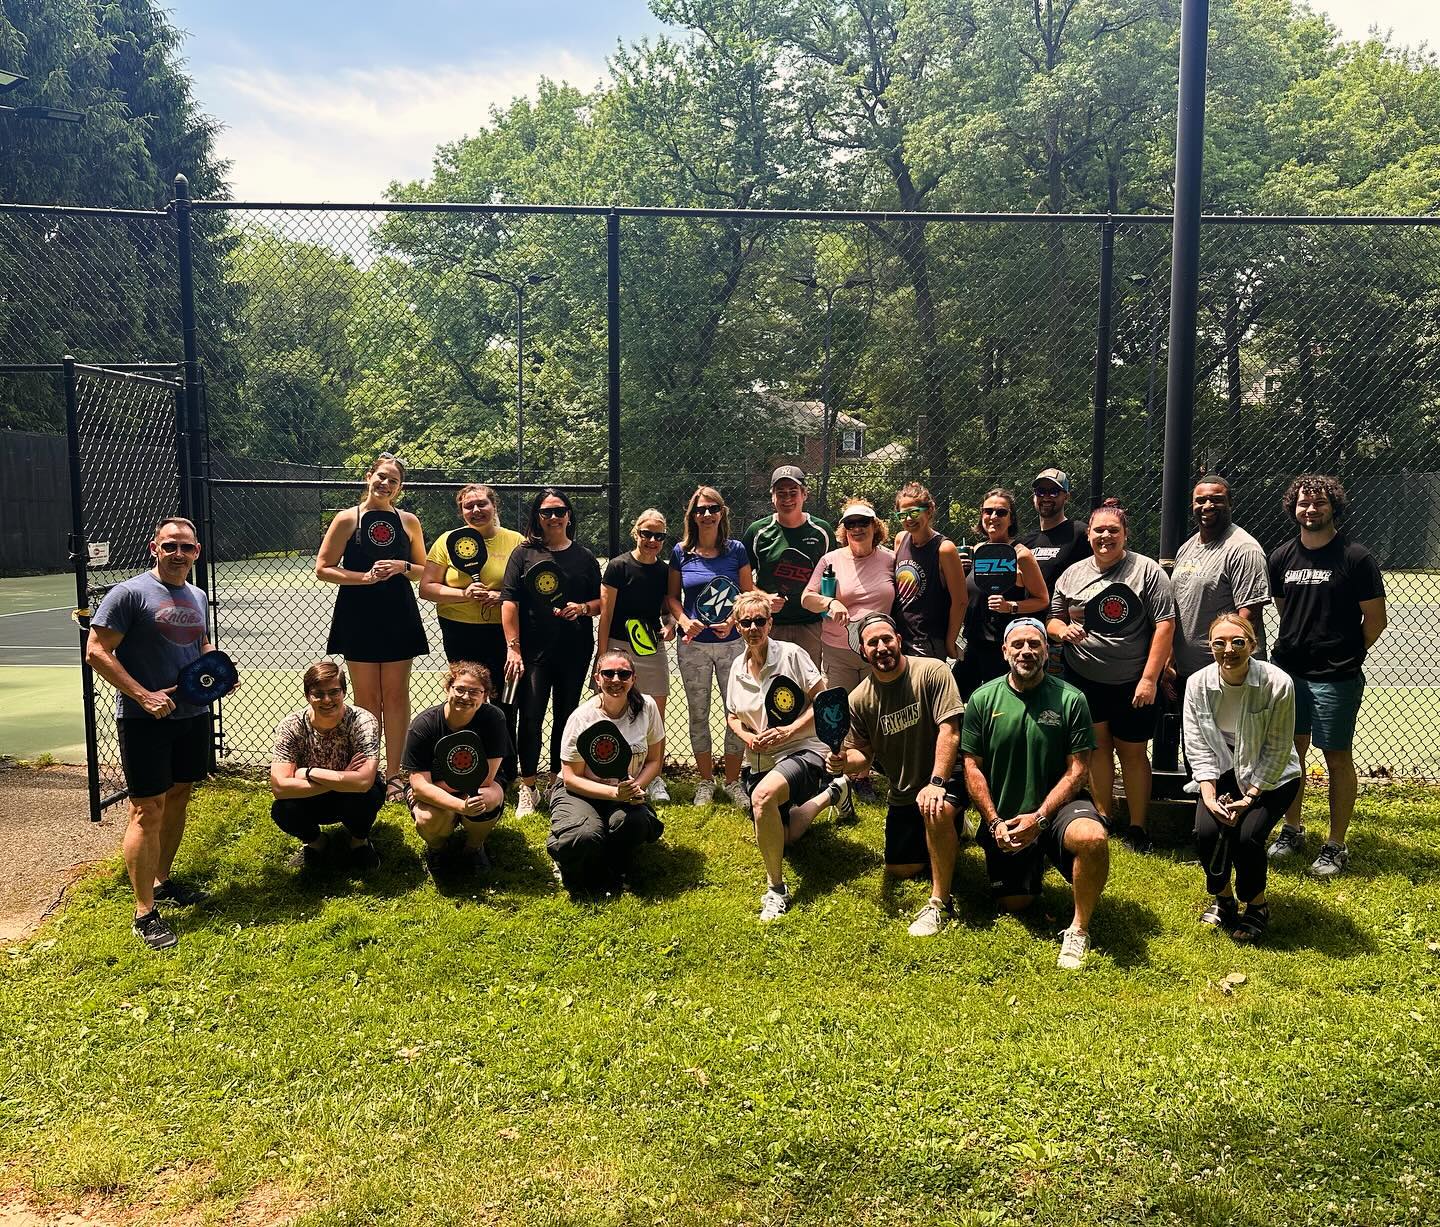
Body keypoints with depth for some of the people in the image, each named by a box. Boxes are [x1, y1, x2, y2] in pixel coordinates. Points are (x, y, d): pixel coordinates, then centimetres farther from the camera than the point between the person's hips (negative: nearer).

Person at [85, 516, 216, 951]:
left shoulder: (198, 597, 12)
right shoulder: (130, 593, -10)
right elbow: (96, 652, -13)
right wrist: (143, 695, -22)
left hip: (193, 716, 7)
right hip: (145, 720, -7)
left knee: (178, 798, 16)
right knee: (148, 811, -5)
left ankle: (162, 881, 33)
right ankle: (145, 914, 1)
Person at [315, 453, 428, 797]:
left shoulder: (408, 521, 4)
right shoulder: (347, 519, -2)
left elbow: (424, 570, 11)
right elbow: (323, 569, -4)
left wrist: (402, 567, -10)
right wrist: (365, 577, -16)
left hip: (399, 618, 2)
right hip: (359, 618, -2)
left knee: (396, 696, 5)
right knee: (367, 698, 5)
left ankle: (393, 774, 14)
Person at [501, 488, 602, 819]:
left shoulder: (584, 557, 9)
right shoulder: (524, 553, 2)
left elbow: (601, 602, 12)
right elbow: (509, 602, -4)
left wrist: (582, 608, -11)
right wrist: (513, 648, -12)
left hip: (575, 652, 2)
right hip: (534, 651, -2)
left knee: (566, 716, 10)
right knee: (530, 717, -3)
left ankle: (559, 780, 24)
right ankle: (528, 788, 8)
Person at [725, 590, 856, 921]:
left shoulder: (791, 654, -12)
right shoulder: (738, 666, 5)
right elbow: (732, 716, 16)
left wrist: (789, 730, -23)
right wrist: (747, 736, -7)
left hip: (801, 751, -7)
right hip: (760, 760, 8)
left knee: (763, 795, -40)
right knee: (784, 838, 18)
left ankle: (776, 889, -25)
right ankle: (831, 793, 44)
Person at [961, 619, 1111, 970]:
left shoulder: (1070, 699, -8)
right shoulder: (983, 700, -3)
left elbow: (1077, 770, -9)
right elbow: (972, 768, -1)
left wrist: (1039, 818, -18)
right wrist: (994, 822, -10)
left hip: (1057, 806, -2)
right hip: (1004, 819, 2)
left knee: (1092, 837, -35)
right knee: (1014, 903, 6)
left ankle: (1079, 930, -14)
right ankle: (1034, 864, 41)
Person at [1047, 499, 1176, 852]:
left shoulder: (1147, 570, -5)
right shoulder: (1073, 574, 7)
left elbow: (1165, 625, -9)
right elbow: (1054, 620, 15)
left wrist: (1149, 679, -14)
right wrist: (1063, 629, -10)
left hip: (1132, 682, -3)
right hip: (1083, 678, 3)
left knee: (1132, 751, 5)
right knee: (1097, 745, 10)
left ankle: (1137, 827, 16)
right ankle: (1104, 817, 22)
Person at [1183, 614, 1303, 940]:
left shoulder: (1277, 684, -21)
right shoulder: (1198, 684, -12)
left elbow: (1278, 750, -15)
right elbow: (1197, 747, -8)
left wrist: (1249, 797, -19)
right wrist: (1209, 796, -19)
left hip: (1271, 777, -2)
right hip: (1224, 771, 3)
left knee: (1247, 835, -23)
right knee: (1207, 831, -21)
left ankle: (1257, 905, 6)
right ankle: (1223, 898, 9)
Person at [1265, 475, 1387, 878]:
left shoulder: (1355, 557, -8)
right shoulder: (1281, 557, 6)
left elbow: (1376, 620, -4)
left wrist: (1345, 654, 2)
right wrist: (1291, 646, 9)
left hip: (1336, 678, -5)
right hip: (1288, 671, 5)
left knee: (1338, 759, 3)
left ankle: (1335, 846, 13)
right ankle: (1291, 831, 28)